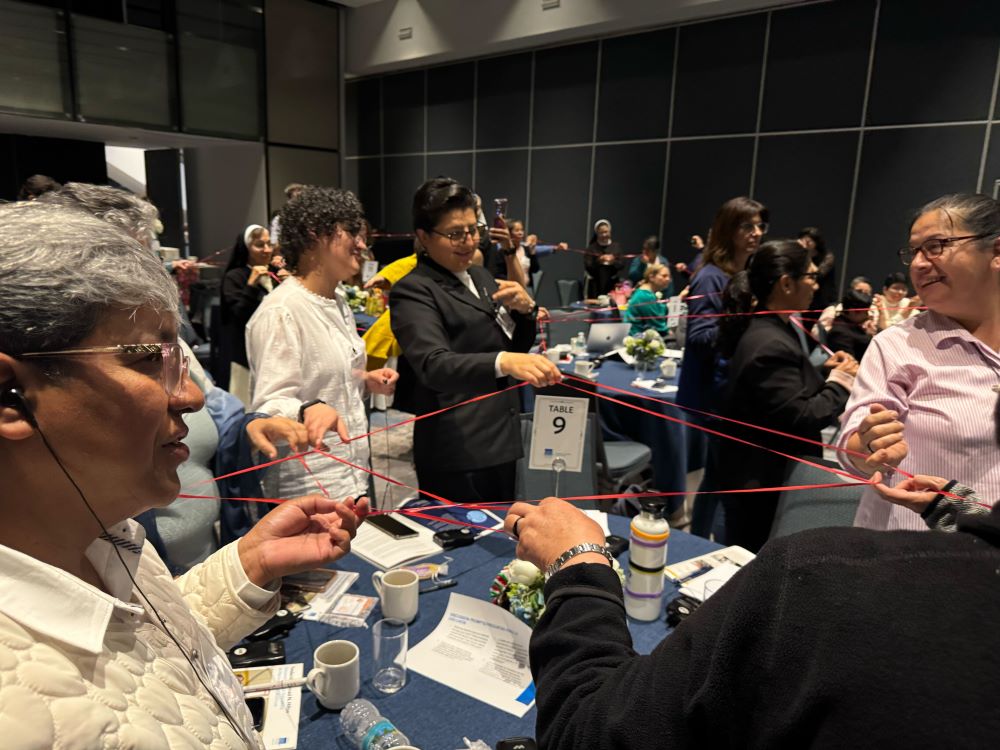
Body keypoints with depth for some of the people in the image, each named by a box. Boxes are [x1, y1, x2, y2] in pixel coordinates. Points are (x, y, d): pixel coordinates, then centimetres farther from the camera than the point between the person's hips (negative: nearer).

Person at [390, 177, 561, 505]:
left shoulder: (480, 277, 10)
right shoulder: (413, 291, -12)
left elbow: (518, 347, 16)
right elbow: (433, 366, -28)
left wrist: (524, 309, -4)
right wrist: (502, 363, -45)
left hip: (502, 440, 8)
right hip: (457, 454, -7)